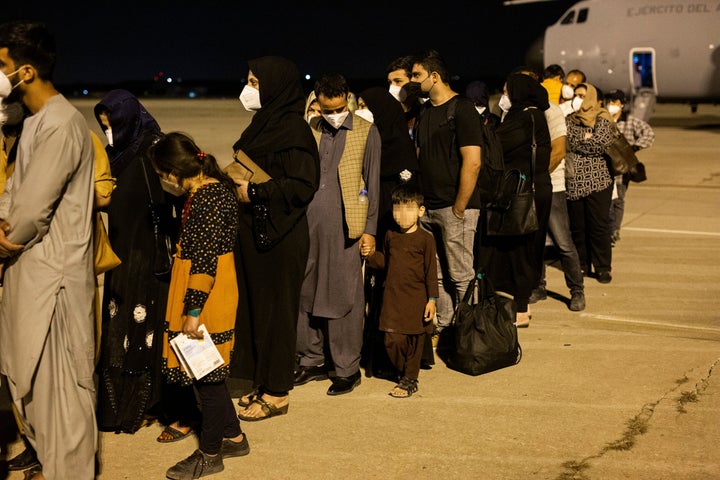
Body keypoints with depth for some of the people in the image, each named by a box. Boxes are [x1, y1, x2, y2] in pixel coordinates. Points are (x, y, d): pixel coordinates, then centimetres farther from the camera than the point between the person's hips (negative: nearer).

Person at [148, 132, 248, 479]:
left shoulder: (208, 197, -21)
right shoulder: (213, 188, 9)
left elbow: (204, 259, -23)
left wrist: (193, 310, -21)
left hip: (208, 295, -10)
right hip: (205, 292, 10)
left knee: (206, 373, 2)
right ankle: (233, 437, 29)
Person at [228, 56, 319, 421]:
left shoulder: (293, 130, -15)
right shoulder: (263, 123, 12)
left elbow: (303, 185, -22)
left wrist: (253, 192, -19)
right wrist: (234, 182, 5)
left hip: (279, 236, -9)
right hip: (254, 230, 9)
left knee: (275, 309, 0)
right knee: (255, 305, 12)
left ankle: (276, 394, 10)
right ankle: (263, 382, 23)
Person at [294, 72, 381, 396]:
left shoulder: (366, 132, 1)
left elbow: (373, 183, 1)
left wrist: (369, 230, -3)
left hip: (345, 228, -4)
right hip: (308, 224, 4)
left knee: (344, 297, 0)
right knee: (306, 293, 8)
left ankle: (347, 368, 10)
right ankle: (312, 360, 22)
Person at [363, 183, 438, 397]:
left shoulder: (425, 239, -7)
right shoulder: (391, 236, 6)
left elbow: (431, 271, -6)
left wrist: (432, 299, -8)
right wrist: (370, 255, -1)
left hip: (417, 298, -3)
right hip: (393, 296, 3)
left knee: (415, 340, 5)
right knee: (393, 339, 0)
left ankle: (410, 379, 18)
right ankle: (403, 372, 24)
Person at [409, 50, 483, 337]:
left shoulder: (462, 109, -9)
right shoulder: (425, 111, 15)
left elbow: (472, 162, -15)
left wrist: (458, 209, -17)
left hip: (454, 208, -8)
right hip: (428, 207, 8)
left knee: (460, 276, -3)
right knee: (436, 275, 12)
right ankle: (444, 330, 20)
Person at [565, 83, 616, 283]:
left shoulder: (602, 119, 4)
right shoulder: (569, 120, 14)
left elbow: (602, 143, -12)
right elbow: (567, 142, -1)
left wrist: (578, 142, -5)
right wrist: (586, 139, -7)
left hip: (598, 181, -3)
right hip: (574, 181, 3)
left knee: (599, 225, -3)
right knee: (577, 225, 6)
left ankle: (603, 267, 7)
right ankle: (582, 265, 18)